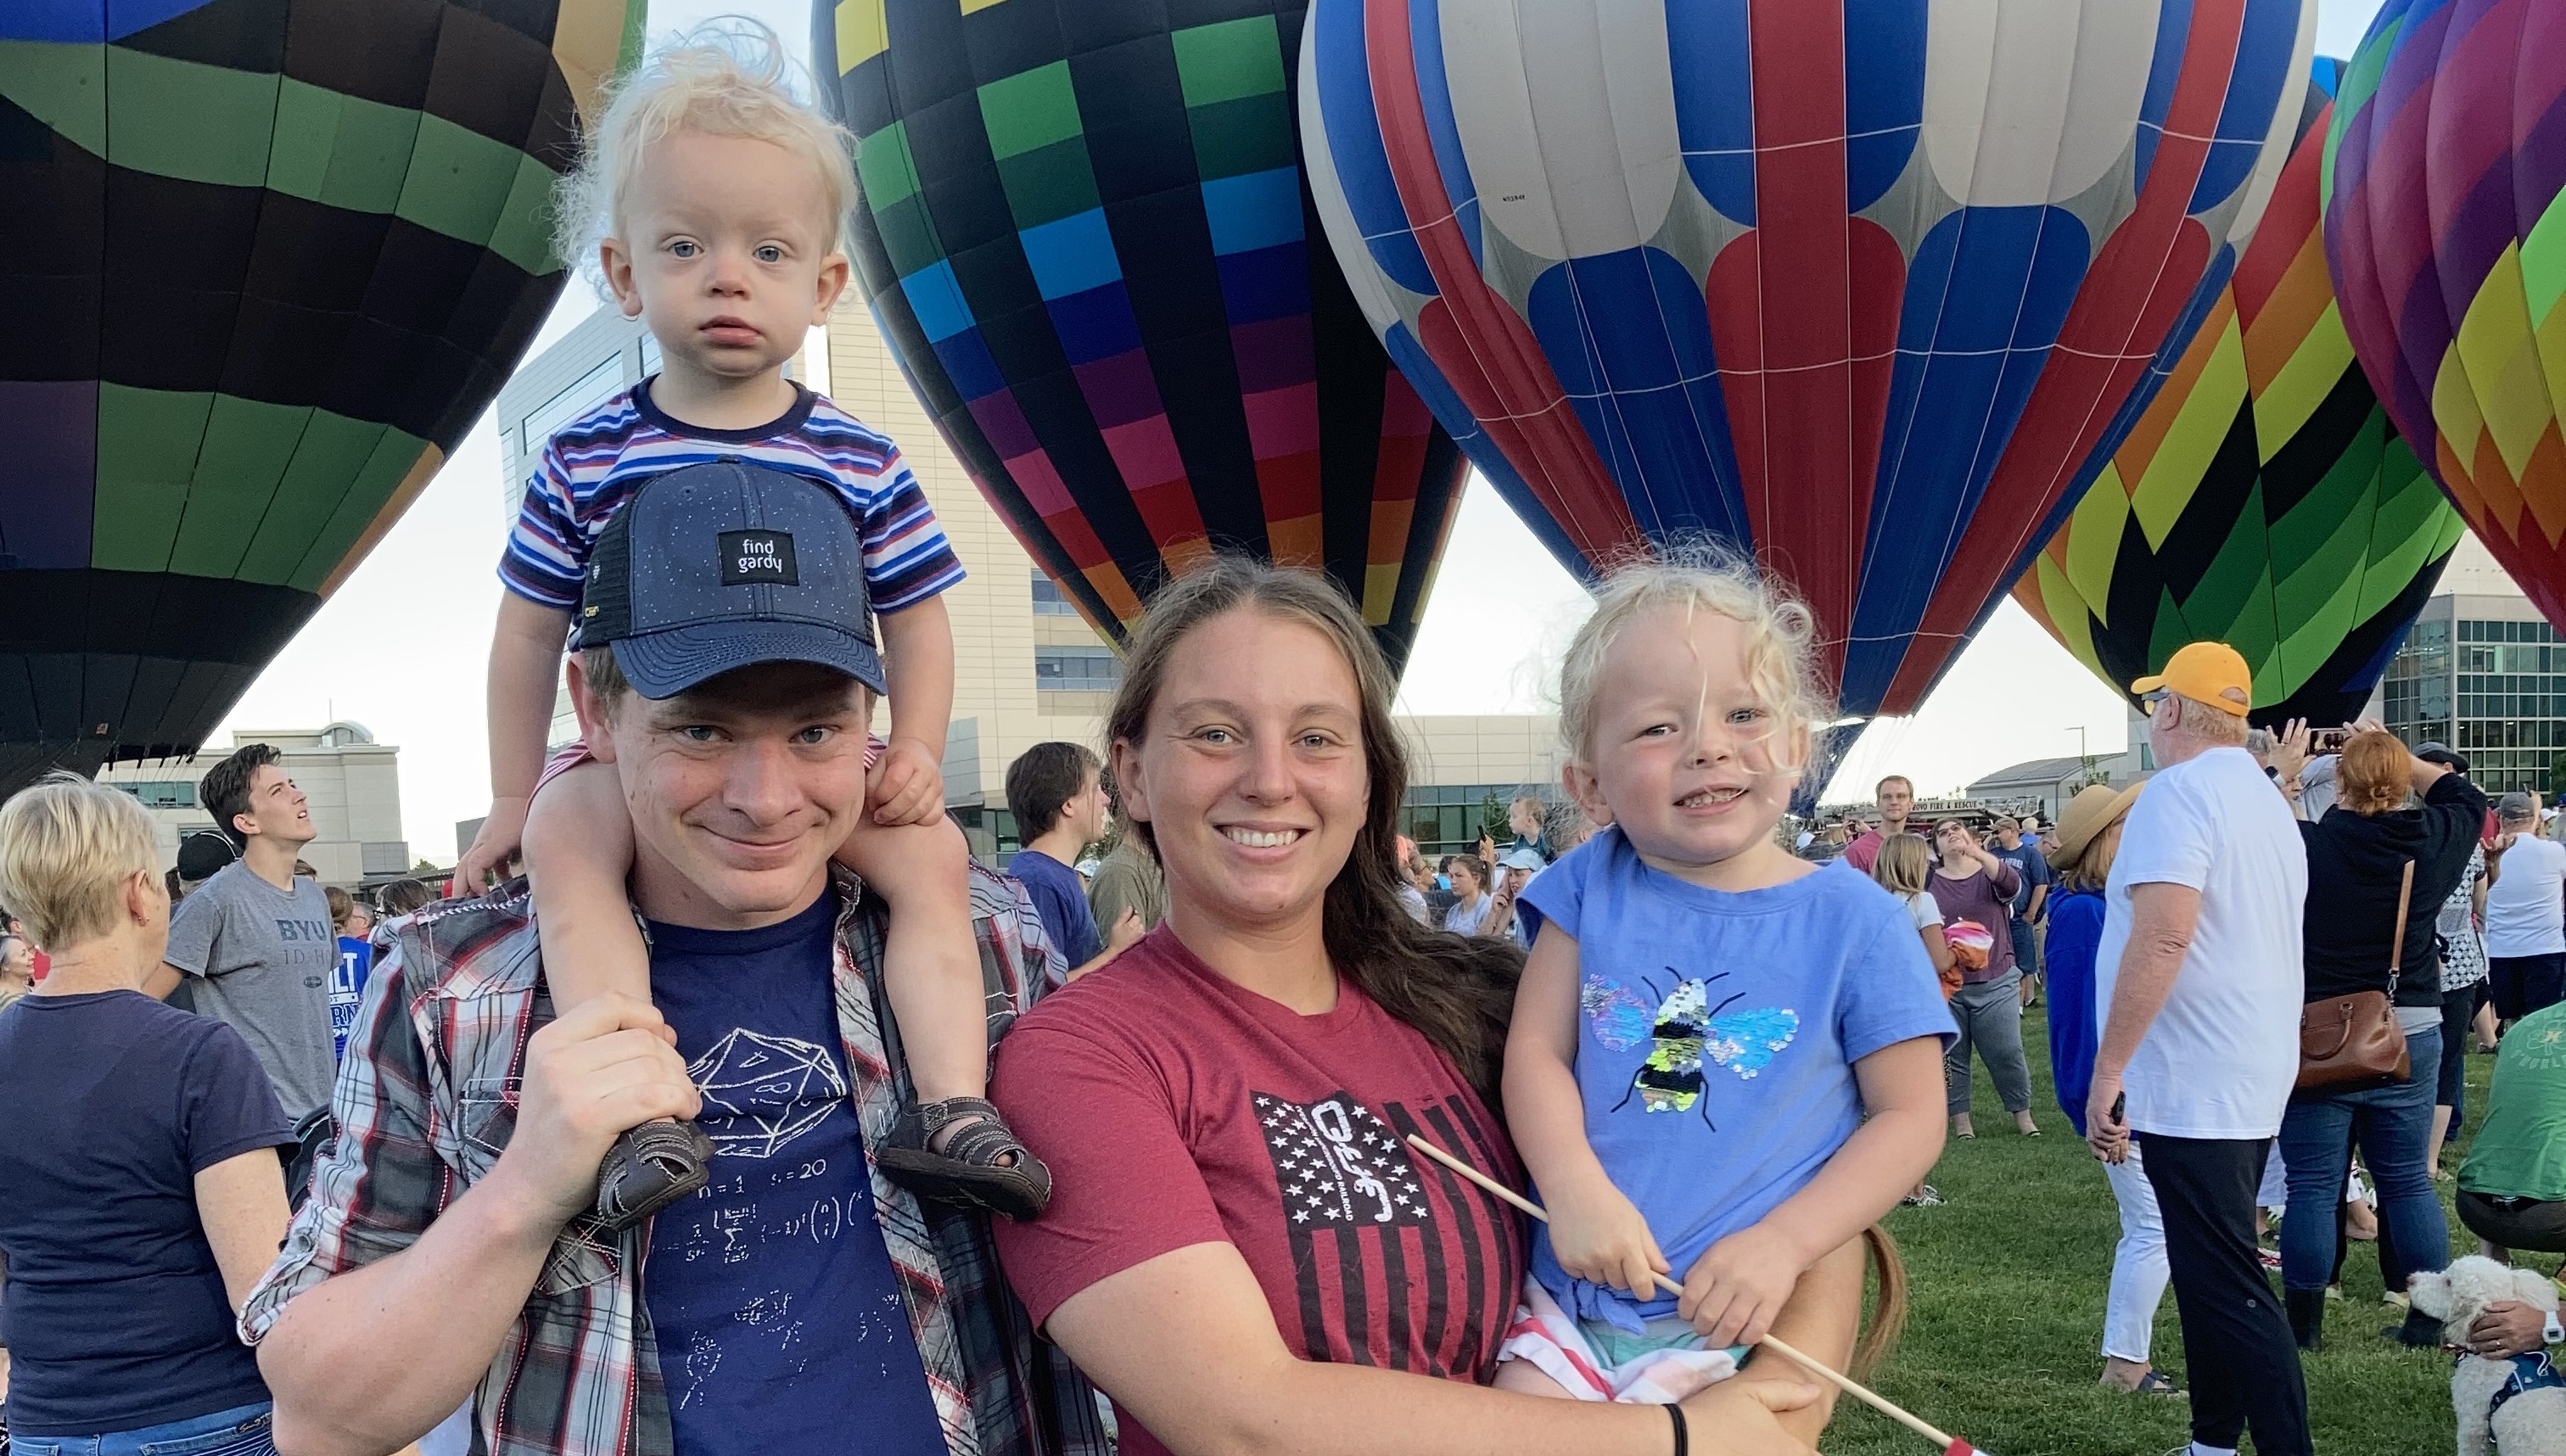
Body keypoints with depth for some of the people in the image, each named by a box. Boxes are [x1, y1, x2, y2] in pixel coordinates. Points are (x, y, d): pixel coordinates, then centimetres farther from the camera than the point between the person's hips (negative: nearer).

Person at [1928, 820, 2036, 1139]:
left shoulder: (1989, 875, 1)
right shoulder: (1930, 881, 3)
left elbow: (2011, 883, -23)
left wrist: (1977, 852, -38)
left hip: (1995, 983, -1)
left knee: (2007, 1053, 2)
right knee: (1951, 1056, 5)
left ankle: (2022, 1114, 20)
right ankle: (1960, 1118, 17)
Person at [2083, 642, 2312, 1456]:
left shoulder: (2179, 792, -15)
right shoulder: (2268, 802, 15)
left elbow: (2163, 938, -25)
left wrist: (2107, 1070, -22)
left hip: (2192, 1084, -10)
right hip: (2253, 1081, 10)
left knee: (2225, 1287, -8)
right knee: (2214, 1273, 17)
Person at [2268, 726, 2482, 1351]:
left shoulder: (2302, 845, -15)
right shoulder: (2430, 842, -4)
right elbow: (2466, 798, 18)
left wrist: (2278, 766, 10)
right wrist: (2400, 756, 22)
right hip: (2410, 1038, 3)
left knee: (2313, 1187, 3)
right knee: (2409, 1182, 14)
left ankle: (2305, 1324, 10)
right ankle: (2430, 1319, 21)